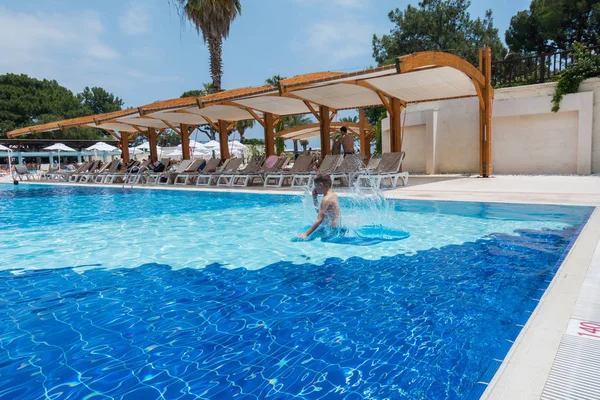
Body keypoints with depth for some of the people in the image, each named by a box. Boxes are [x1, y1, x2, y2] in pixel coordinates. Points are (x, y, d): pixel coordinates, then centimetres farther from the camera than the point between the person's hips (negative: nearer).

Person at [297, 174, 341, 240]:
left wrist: (306, 234, -26)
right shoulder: (333, 195, 12)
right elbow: (319, 210, 27)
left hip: (331, 230, -10)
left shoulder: (326, 199, -17)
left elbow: (319, 220, -24)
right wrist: (314, 198, 17)